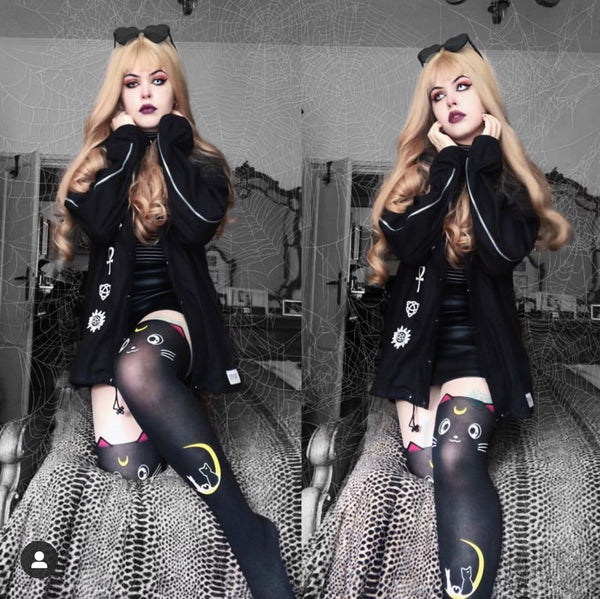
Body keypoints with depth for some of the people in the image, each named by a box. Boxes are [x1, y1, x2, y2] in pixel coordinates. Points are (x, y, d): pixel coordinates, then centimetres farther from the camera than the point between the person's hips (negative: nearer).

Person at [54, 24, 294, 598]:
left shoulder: (202, 162, 8)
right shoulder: (98, 161, 12)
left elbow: (198, 226, -14)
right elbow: (98, 222, -10)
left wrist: (170, 141, -5)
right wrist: (127, 143, -2)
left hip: (176, 312, -2)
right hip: (112, 320, 2)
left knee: (137, 365, -40)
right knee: (125, 463, -25)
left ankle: (246, 529, -38)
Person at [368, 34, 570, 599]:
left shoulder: (512, 176, 1)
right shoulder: (417, 168, 6)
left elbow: (504, 252, -19)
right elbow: (403, 243, -13)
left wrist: (480, 162, -13)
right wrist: (448, 165, -11)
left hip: (478, 342, -2)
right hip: (419, 337, 3)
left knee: (455, 454, -25)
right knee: (425, 462, -11)